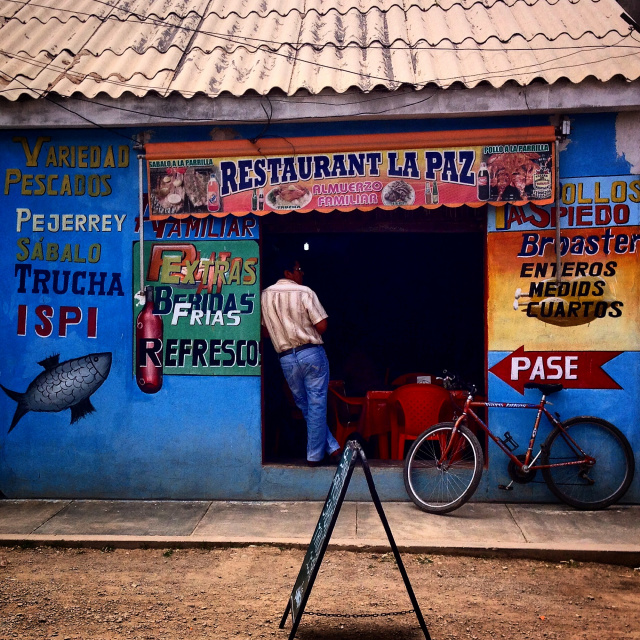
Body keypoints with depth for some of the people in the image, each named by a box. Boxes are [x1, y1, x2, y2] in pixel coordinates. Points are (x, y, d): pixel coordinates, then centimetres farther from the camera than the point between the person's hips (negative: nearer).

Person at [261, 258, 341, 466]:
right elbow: (322, 326, -10)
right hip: (312, 353, -4)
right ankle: (314, 455, 8)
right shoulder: (304, 292, -8)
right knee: (317, 404, 4)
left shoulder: (265, 295, 5)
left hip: (286, 358, 4)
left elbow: (266, 331, 12)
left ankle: (332, 448, 19)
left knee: (305, 406, 15)